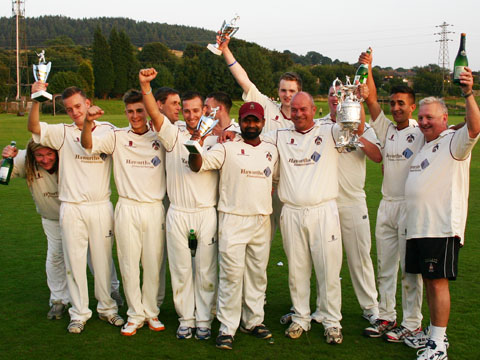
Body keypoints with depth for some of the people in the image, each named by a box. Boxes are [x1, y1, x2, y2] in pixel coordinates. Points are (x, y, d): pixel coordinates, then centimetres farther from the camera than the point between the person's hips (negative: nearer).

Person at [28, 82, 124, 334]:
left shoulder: (107, 130, 5)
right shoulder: (63, 133, 3)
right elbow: (33, 127, -11)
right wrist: (36, 100, -24)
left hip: (101, 206, 0)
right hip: (71, 207, 0)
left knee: (103, 258, 10)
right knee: (74, 260, 5)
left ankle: (106, 308, 25)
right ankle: (79, 313, 17)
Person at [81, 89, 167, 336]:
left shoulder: (161, 138, 4)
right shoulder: (117, 137, 1)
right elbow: (88, 144, -10)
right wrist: (88, 122, -30)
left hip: (155, 208, 0)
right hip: (127, 209, 0)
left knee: (153, 263, 8)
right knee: (128, 264, 4)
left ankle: (151, 312, 23)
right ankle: (135, 315, 17)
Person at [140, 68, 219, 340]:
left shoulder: (215, 140, 6)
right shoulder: (174, 136, 4)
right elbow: (155, 114, -10)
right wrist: (145, 85, -24)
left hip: (207, 213, 0)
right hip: (178, 213, 0)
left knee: (205, 270, 6)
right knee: (181, 269, 7)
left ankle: (204, 320, 18)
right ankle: (186, 319, 20)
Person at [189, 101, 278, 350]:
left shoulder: (271, 150, 11)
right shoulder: (227, 148, -4)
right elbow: (198, 165, -16)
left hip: (262, 220, 5)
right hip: (233, 220, -5)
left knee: (258, 274, 12)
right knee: (231, 275, -5)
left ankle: (253, 321, 25)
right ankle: (227, 328, 4)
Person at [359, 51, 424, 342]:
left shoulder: (421, 132, -4)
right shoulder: (387, 129, 10)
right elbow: (371, 101, 2)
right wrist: (367, 70, -6)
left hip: (411, 206, -6)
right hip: (387, 205, 6)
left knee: (410, 268, -1)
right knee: (385, 266, 11)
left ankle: (412, 323, 8)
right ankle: (387, 317, 22)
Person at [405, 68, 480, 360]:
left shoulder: (454, 142, -5)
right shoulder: (424, 146, 20)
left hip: (443, 227, -8)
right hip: (417, 226, 8)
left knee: (438, 281, -7)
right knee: (428, 281, 12)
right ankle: (434, 335, 22)